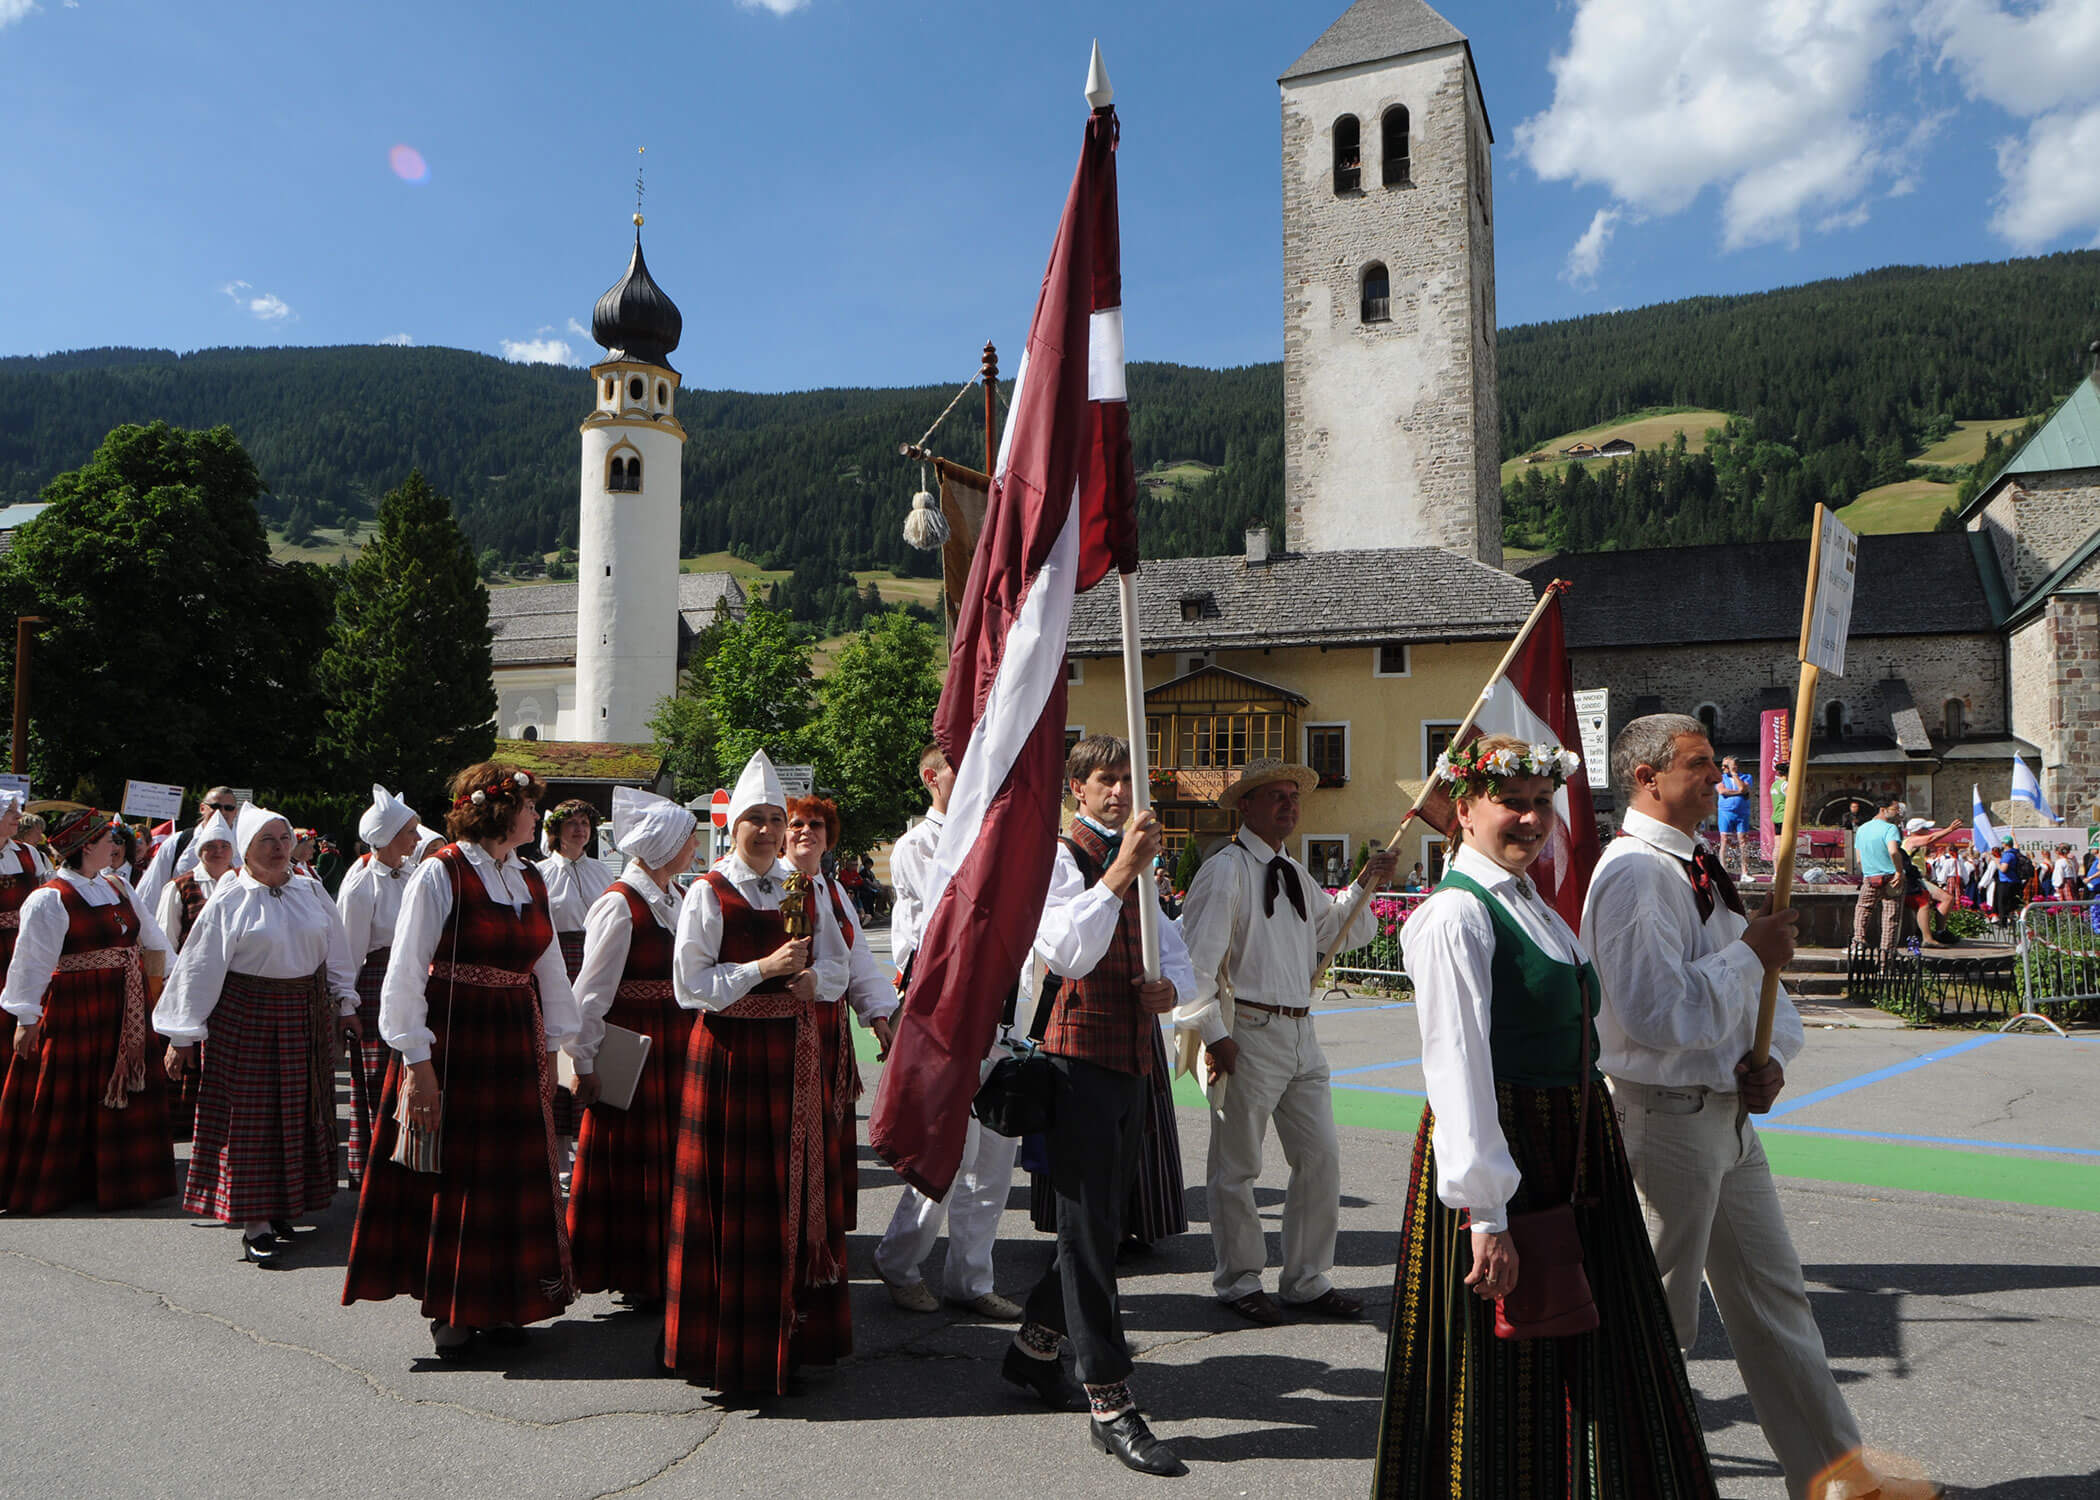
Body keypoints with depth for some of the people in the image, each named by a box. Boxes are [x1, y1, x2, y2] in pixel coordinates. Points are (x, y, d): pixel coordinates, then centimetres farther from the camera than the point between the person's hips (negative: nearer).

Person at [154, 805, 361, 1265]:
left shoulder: (311, 890, 6)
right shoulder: (229, 902, -5)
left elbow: (335, 950, 14)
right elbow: (200, 968, -4)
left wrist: (345, 1004, 16)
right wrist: (182, 1036, -4)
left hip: (307, 1015, 4)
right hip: (246, 1017, -4)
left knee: (298, 1114, 9)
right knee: (251, 1117, -1)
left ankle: (282, 1207, 22)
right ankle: (254, 1223, 5)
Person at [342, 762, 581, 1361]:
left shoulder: (531, 880, 9)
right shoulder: (440, 874, -10)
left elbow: (550, 968, 15)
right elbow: (406, 972, -12)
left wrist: (555, 1044, 13)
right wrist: (417, 1060, -15)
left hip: (516, 1043, 6)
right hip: (450, 1041, -6)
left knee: (515, 1172, 9)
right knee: (452, 1172, 5)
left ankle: (502, 1304, 24)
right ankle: (451, 1310, 21)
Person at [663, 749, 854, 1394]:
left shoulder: (806, 892, 10)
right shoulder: (707, 894, -4)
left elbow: (839, 966, 15)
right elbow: (690, 985, -9)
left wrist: (815, 980, -7)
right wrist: (764, 968, -17)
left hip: (797, 1057, 5)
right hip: (731, 1056, -5)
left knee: (800, 1190, 8)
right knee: (733, 1196, -2)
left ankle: (793, 1334, 21)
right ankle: (730, 1345, 11)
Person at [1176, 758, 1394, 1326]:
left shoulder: (1295, 875, 16)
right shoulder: (1225, 869, -9)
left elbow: (1341, 933, 23)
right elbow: (1196, 955, -14)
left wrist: (1366, 885, 8)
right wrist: (1213, 1033, -16)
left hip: (1300, 1032, 8)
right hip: (1249, 1033, -7)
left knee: (1321, 1157, 9)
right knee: (1237, 1165, 5)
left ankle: (1308, 1281, 23)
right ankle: (1240, 1281, 21)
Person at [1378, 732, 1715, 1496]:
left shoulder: (1534, 904, 12)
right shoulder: (1456, 915, -17)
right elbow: (1457, 1066, -22)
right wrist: (1485, 1214, -25)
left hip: (1573, 1157, 9)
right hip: (1502, 1152, -9)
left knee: (1590, 1364, 20)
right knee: (1504, 1387, 3)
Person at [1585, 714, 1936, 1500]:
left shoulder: (1700, 869, 12)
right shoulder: (1632, 875, -20)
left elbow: (1762, 981, 17)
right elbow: (1658, 1014, -28)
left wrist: (1772, 1057, -2)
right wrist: (1749, 955, -19)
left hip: (1727, 1112, 9)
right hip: (1667, 1116, -9)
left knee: (1774, 1295, 18)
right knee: (1656, 1316, 4)